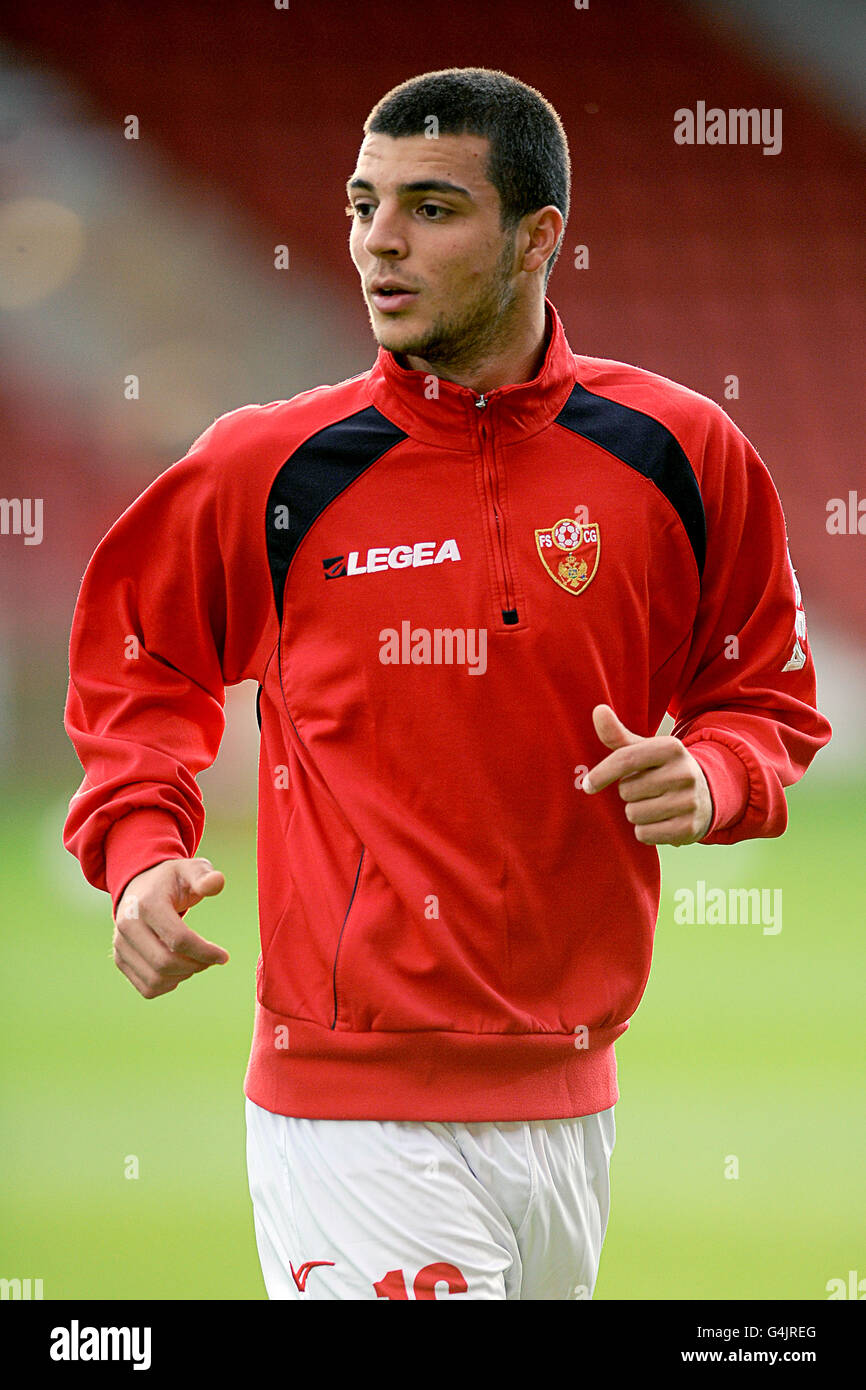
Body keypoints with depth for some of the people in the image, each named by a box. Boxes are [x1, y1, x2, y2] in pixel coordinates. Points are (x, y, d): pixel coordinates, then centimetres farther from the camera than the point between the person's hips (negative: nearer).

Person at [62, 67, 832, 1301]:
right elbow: (139, 662, 13)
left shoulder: (681, 455, 0)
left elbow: (766, 696, 12)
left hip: (570, 1101, 3)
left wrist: (707, 780, -10)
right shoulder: (274, 465, -3)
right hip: (349, 1106, -3)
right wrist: (140, 851, -3)